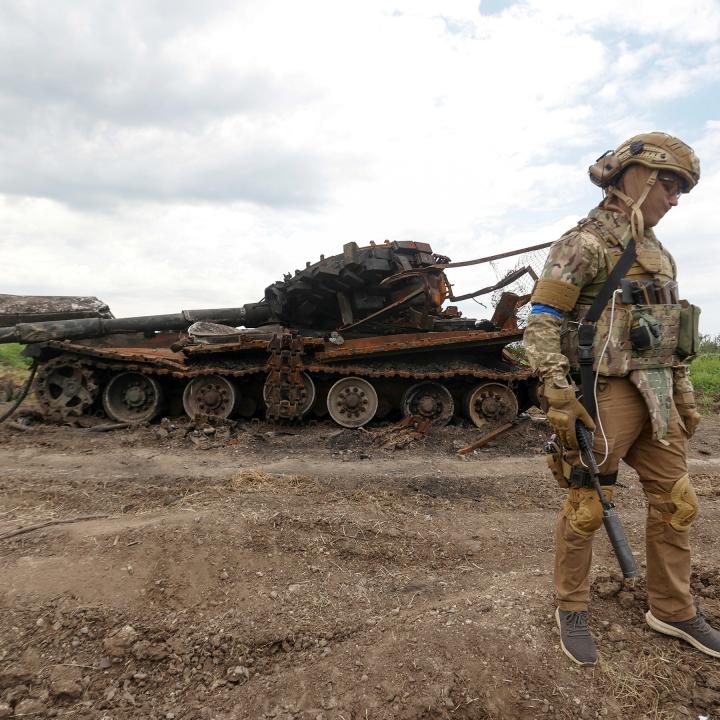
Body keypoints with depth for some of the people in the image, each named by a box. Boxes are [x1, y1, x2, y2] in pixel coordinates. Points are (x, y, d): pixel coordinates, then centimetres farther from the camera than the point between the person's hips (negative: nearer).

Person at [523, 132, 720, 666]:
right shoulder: (584, 243, -8)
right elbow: (542, 322, -15)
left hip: (657, 397, 9)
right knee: (585, 507, 0)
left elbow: (673, 331, 22)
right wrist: (558, 398, -21)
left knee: (677, 503, 12)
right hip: (606, 395, -8)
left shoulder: (657, 253, 19)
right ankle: (572, 611, 18)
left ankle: (673, 612, 29)